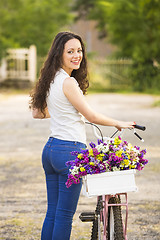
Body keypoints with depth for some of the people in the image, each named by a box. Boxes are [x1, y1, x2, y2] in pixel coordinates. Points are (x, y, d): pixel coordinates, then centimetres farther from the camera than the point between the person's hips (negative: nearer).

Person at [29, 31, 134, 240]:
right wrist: (119, 124, 2)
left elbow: (37, 112, 22)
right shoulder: (68, 82, -16)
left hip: (50, 149, 9)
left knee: (52, 212, 13)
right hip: (70, 150, -9)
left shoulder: (50, 80, 10)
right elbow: (91, 115, -13)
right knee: (65, 214, -2)